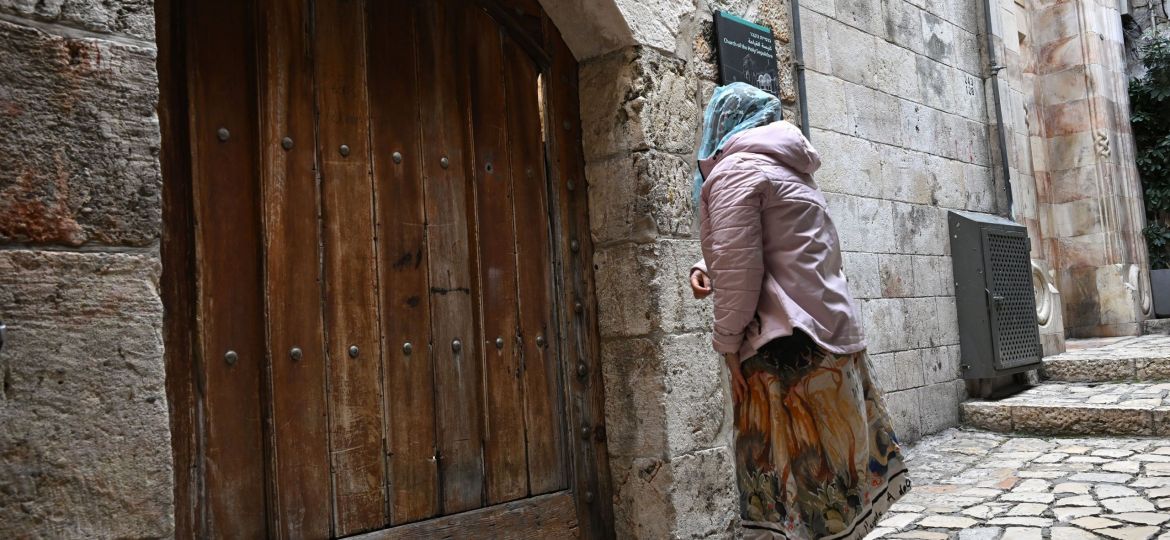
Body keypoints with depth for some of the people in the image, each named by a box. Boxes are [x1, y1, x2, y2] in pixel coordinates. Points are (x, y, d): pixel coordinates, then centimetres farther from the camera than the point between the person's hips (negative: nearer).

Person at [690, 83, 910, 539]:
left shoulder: (736, 169, -8)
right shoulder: (786, 168, 19)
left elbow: (739, 267, -16)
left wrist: (728, 342, -7)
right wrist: (708, 268, 14)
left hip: (787, 346, -9)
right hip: (828, 329, 9)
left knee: (799, 471, -4)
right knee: (833, 462, 13)